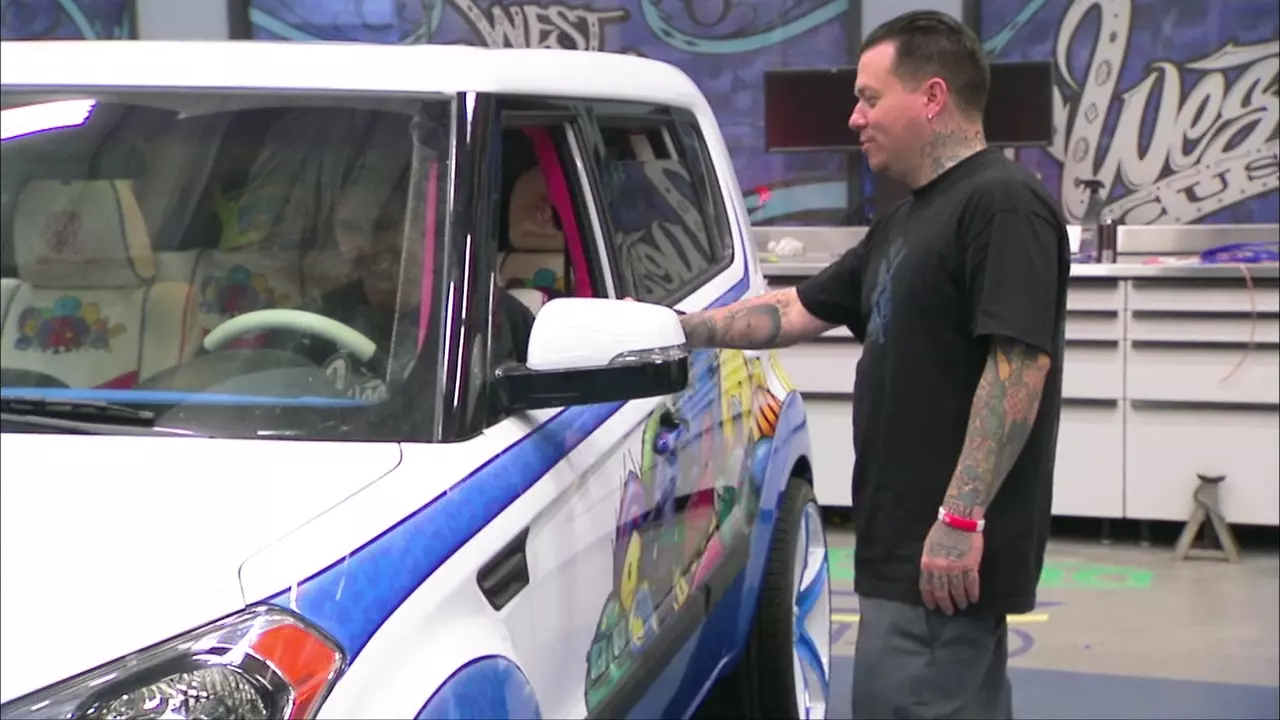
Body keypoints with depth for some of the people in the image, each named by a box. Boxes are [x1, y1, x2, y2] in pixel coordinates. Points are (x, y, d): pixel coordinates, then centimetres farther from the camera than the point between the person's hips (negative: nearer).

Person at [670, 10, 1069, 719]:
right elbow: (794, 311, 23)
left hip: (946, 553, -10)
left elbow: (1020, 364, -21)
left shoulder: (1003, 203, -13)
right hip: (907, 543, 10)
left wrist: (961, 515, -24)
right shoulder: (904, 222, 18)